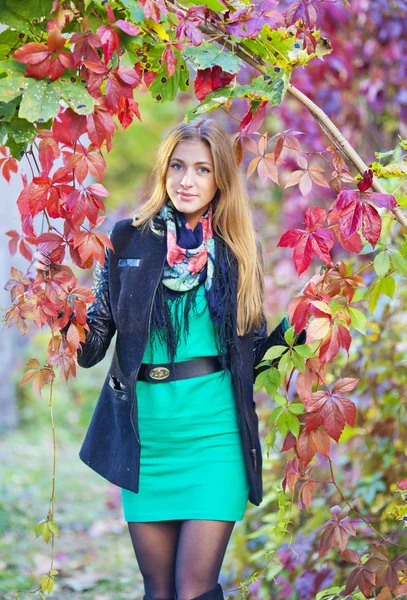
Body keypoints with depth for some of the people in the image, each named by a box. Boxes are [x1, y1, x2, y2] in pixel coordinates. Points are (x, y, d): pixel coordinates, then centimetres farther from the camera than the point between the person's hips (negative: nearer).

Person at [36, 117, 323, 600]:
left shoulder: (237, 251, 6)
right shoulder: (128, 239, 5)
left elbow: (251, 348, 10)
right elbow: (93, 341, 5)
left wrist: (293, 329, -7)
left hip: (213, 427, -1)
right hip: (145, 428, 1)